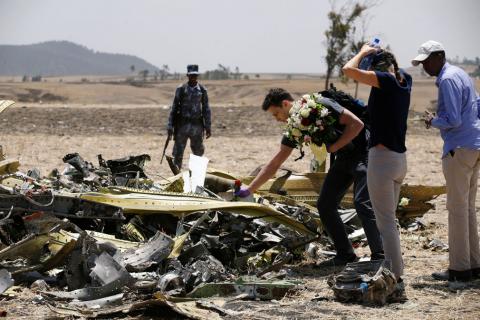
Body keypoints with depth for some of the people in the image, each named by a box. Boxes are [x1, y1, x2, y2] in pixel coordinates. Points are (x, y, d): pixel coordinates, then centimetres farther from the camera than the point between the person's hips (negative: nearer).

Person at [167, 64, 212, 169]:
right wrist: (170, 126, -2)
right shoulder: (181, 89, -1)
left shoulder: (202, 90, 3)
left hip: (197, 125, 1)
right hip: (182, 124, -1)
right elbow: (174, 108, 1)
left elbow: (206, 109, 7)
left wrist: (208, 127, 4)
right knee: (178, 153, -1)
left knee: (198, 151, 6)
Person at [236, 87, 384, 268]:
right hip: (344, 158, 8)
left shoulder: (321, 106, -21)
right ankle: (345, 255, 11)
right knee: (325, 205, 3)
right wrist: (249, 189, 2)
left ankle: (380, 257, -15)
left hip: (362, 153, -8)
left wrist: (333, 147, -20)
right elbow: (275, 163, 6)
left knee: (362, 203, -19)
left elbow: (356, 124, -23)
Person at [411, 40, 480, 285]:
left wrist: (433, 121, -2)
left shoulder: (448, 79, -13)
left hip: (459, 150, -10)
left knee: (458, 208, -5)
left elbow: (454, 120, -19)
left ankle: (459, 269, -2)